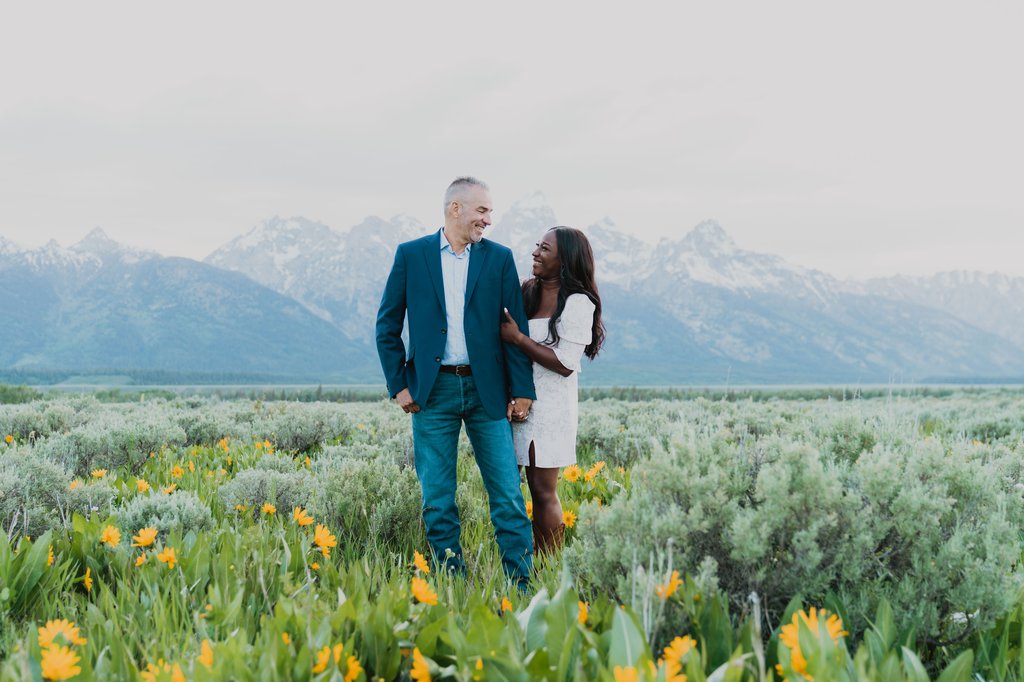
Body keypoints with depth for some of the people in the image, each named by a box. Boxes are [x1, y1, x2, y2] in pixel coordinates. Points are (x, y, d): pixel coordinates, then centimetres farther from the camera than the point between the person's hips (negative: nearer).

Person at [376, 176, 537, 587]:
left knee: (508, 495, 0)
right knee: (437, 499, 4)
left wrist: (522, 390, -2)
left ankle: (521, 584, 6)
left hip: (487, 390, 1)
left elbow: (516, 327, 4)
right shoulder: (411, 255, 3)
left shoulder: (499, 258, 5)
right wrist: (398, 385, 0)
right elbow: (387, 326, 6)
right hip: (433, 391, 0)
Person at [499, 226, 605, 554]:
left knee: (543, 491, -1)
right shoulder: (525, 291, 8)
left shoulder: (577, 303, -10)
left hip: (550, 404, -6)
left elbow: (566, 364, -16)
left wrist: (518, 338, -15)